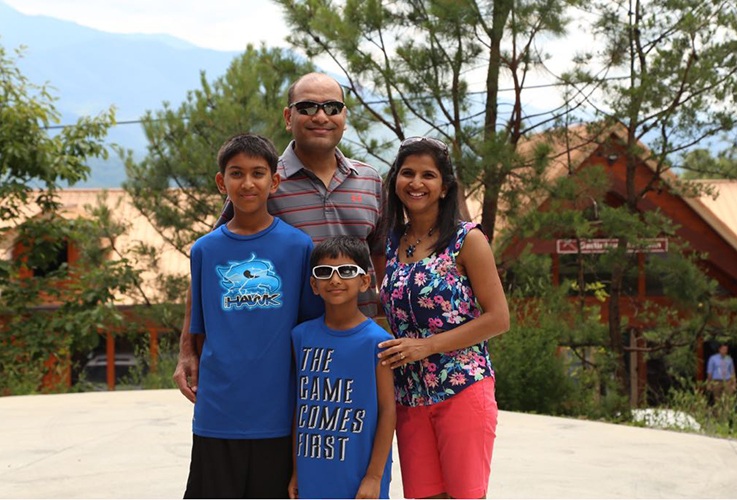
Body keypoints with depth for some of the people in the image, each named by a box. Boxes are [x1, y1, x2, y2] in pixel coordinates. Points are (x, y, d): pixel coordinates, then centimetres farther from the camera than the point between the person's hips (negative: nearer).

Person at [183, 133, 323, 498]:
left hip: (276, 413, -1)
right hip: (217, 413, 1)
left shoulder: (298, 246, 0)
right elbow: (200, 333, 12)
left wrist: (305, 408, 3)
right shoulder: (205, 250, 4)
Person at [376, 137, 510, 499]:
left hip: (462, 389, -5)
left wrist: (428, 345, -15)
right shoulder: (389, 243, 10)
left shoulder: (466, 240, -4)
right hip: (409, 396, 5)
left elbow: (498, 318, -9)